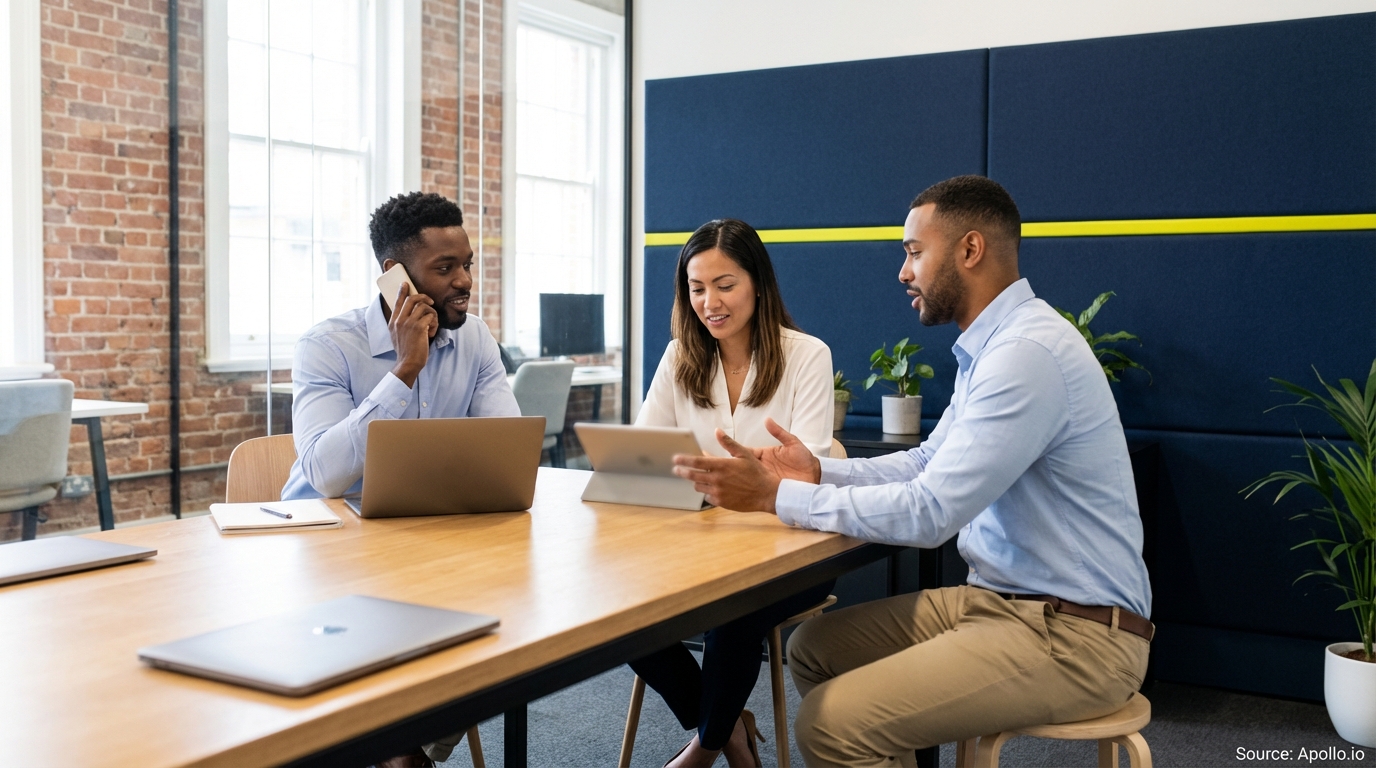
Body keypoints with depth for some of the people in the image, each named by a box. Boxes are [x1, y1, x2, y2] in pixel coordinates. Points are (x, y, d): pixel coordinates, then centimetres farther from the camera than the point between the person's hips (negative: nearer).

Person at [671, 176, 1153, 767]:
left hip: (1075, 634, -10)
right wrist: (818, 472, 2)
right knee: (813, 649, 9)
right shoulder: (990, 346, 10)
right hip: (1001, 598, 10)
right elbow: (930, 463, 16)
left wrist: (776, 495, -18)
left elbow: (929, 513, -25)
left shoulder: (1028, 352, -22)